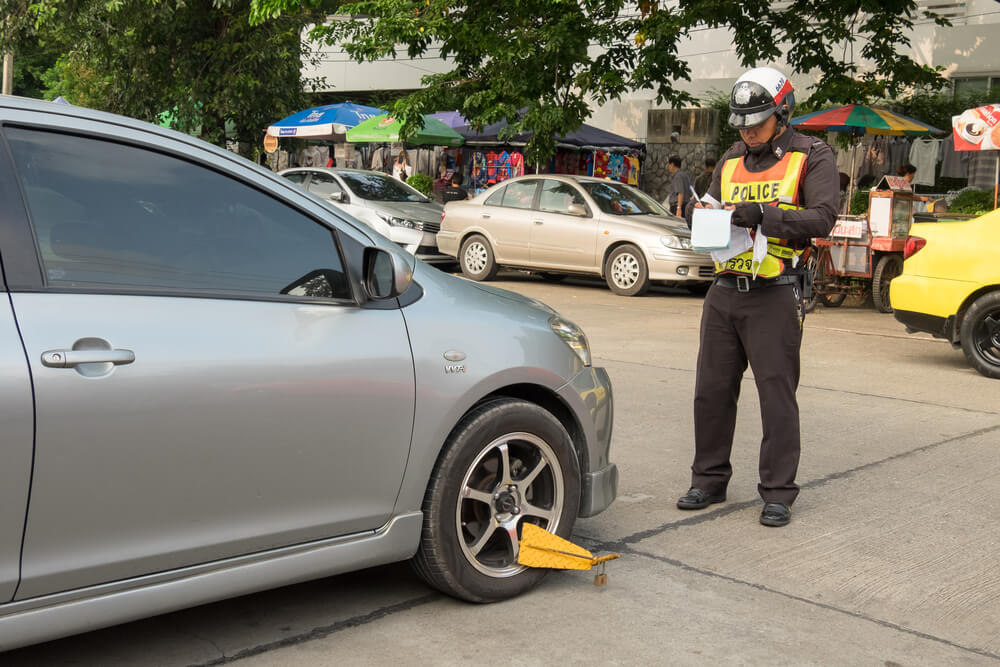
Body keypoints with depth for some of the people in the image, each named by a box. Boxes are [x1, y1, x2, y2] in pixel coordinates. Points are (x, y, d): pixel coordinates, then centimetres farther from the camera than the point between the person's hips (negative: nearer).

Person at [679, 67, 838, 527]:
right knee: (711, 390, 8)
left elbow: (822, 218, -13)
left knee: (777, 396, -2)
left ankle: (778, 494, 8)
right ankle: (709, 481, 22)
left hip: (774, 297, -5)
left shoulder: (811, 157, 0)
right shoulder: (731, 161, 17)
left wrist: (761, 215, -24)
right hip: (725, 291, 6)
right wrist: (698, 212, -5)